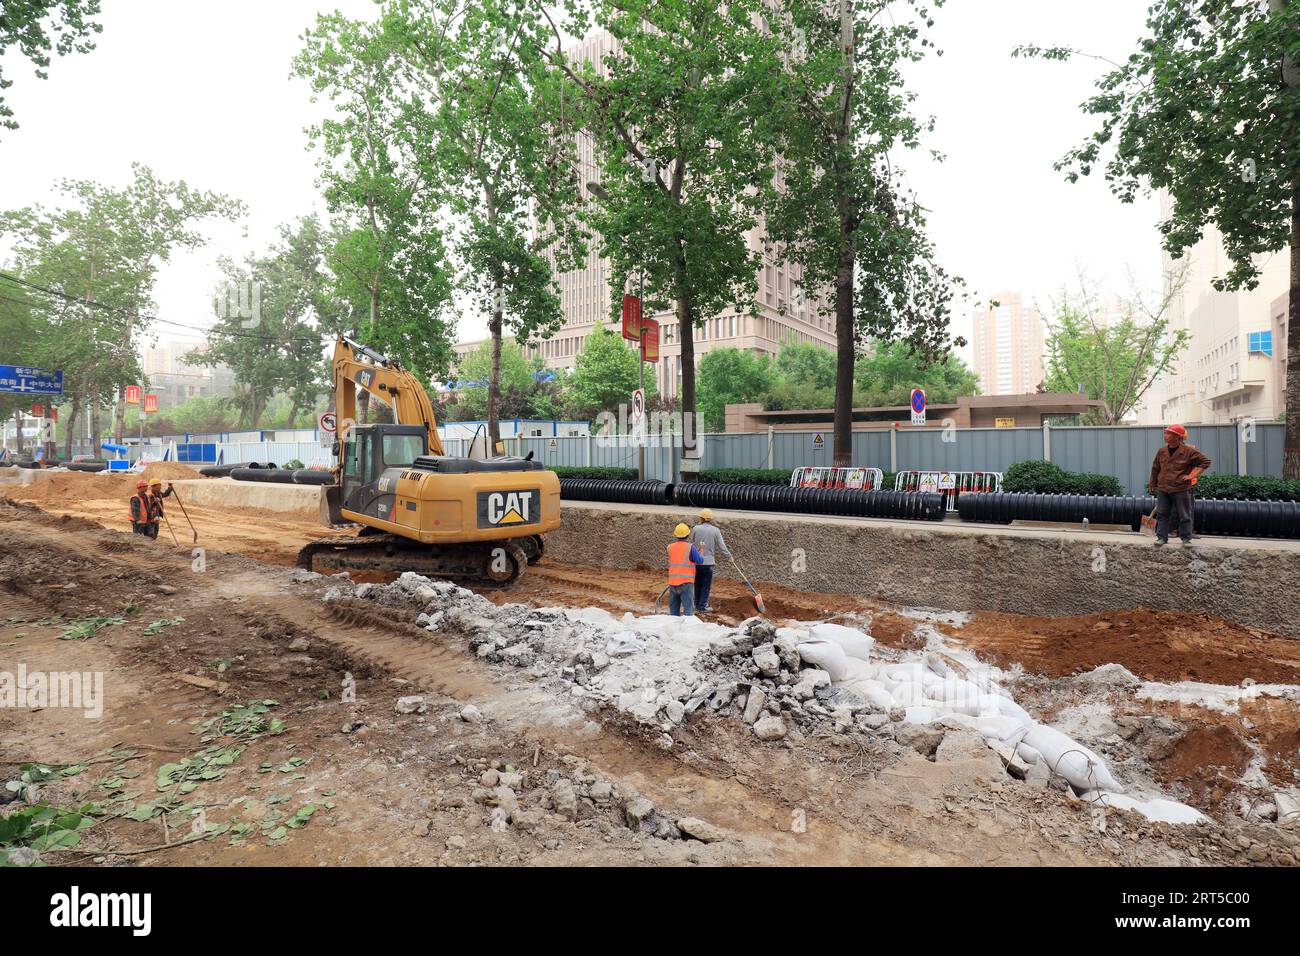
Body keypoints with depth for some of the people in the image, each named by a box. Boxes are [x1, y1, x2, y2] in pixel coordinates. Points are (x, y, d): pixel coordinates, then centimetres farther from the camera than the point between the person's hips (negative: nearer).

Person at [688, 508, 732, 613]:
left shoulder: (696, 529, -5)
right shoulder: (715, 530, -6)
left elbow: (691, 542, 6)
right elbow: (721, 546, -2)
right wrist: (728, 555, 13)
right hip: (708, 561, -2)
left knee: (697, 584, 16)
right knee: (706, 585, 7)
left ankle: (697, 604, 26)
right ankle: (703, 606, 8)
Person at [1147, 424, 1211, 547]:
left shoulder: (1189, 451, -7)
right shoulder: (1162, 451, 6)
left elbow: (1205, 462, 0)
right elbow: (1155, 468, 16)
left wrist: (1192, 475, -8)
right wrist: (1152, 484, 18)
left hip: (1181, 489, -4)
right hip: (1163, 489, 4)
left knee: (1184, 516, 5)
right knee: (1162, 514, 5)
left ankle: (1186, 539, 15)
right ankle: (1162, 537, 11)